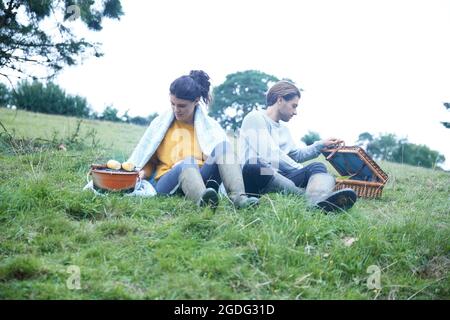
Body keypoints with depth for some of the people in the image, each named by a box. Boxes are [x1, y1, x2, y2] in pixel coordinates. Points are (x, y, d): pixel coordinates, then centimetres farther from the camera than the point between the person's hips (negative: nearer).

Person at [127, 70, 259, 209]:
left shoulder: (208, 125, 12)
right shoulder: (161, 123, 12)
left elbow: (221, 152, 3)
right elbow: (147, 157, 16)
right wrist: (143, 172, -6)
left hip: (199, 179, 2)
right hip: (166, 183, -1)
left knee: (222, 145, -23)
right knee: (187, 162, -36)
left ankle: (238, 196, -45)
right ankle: (202, 199, -69)